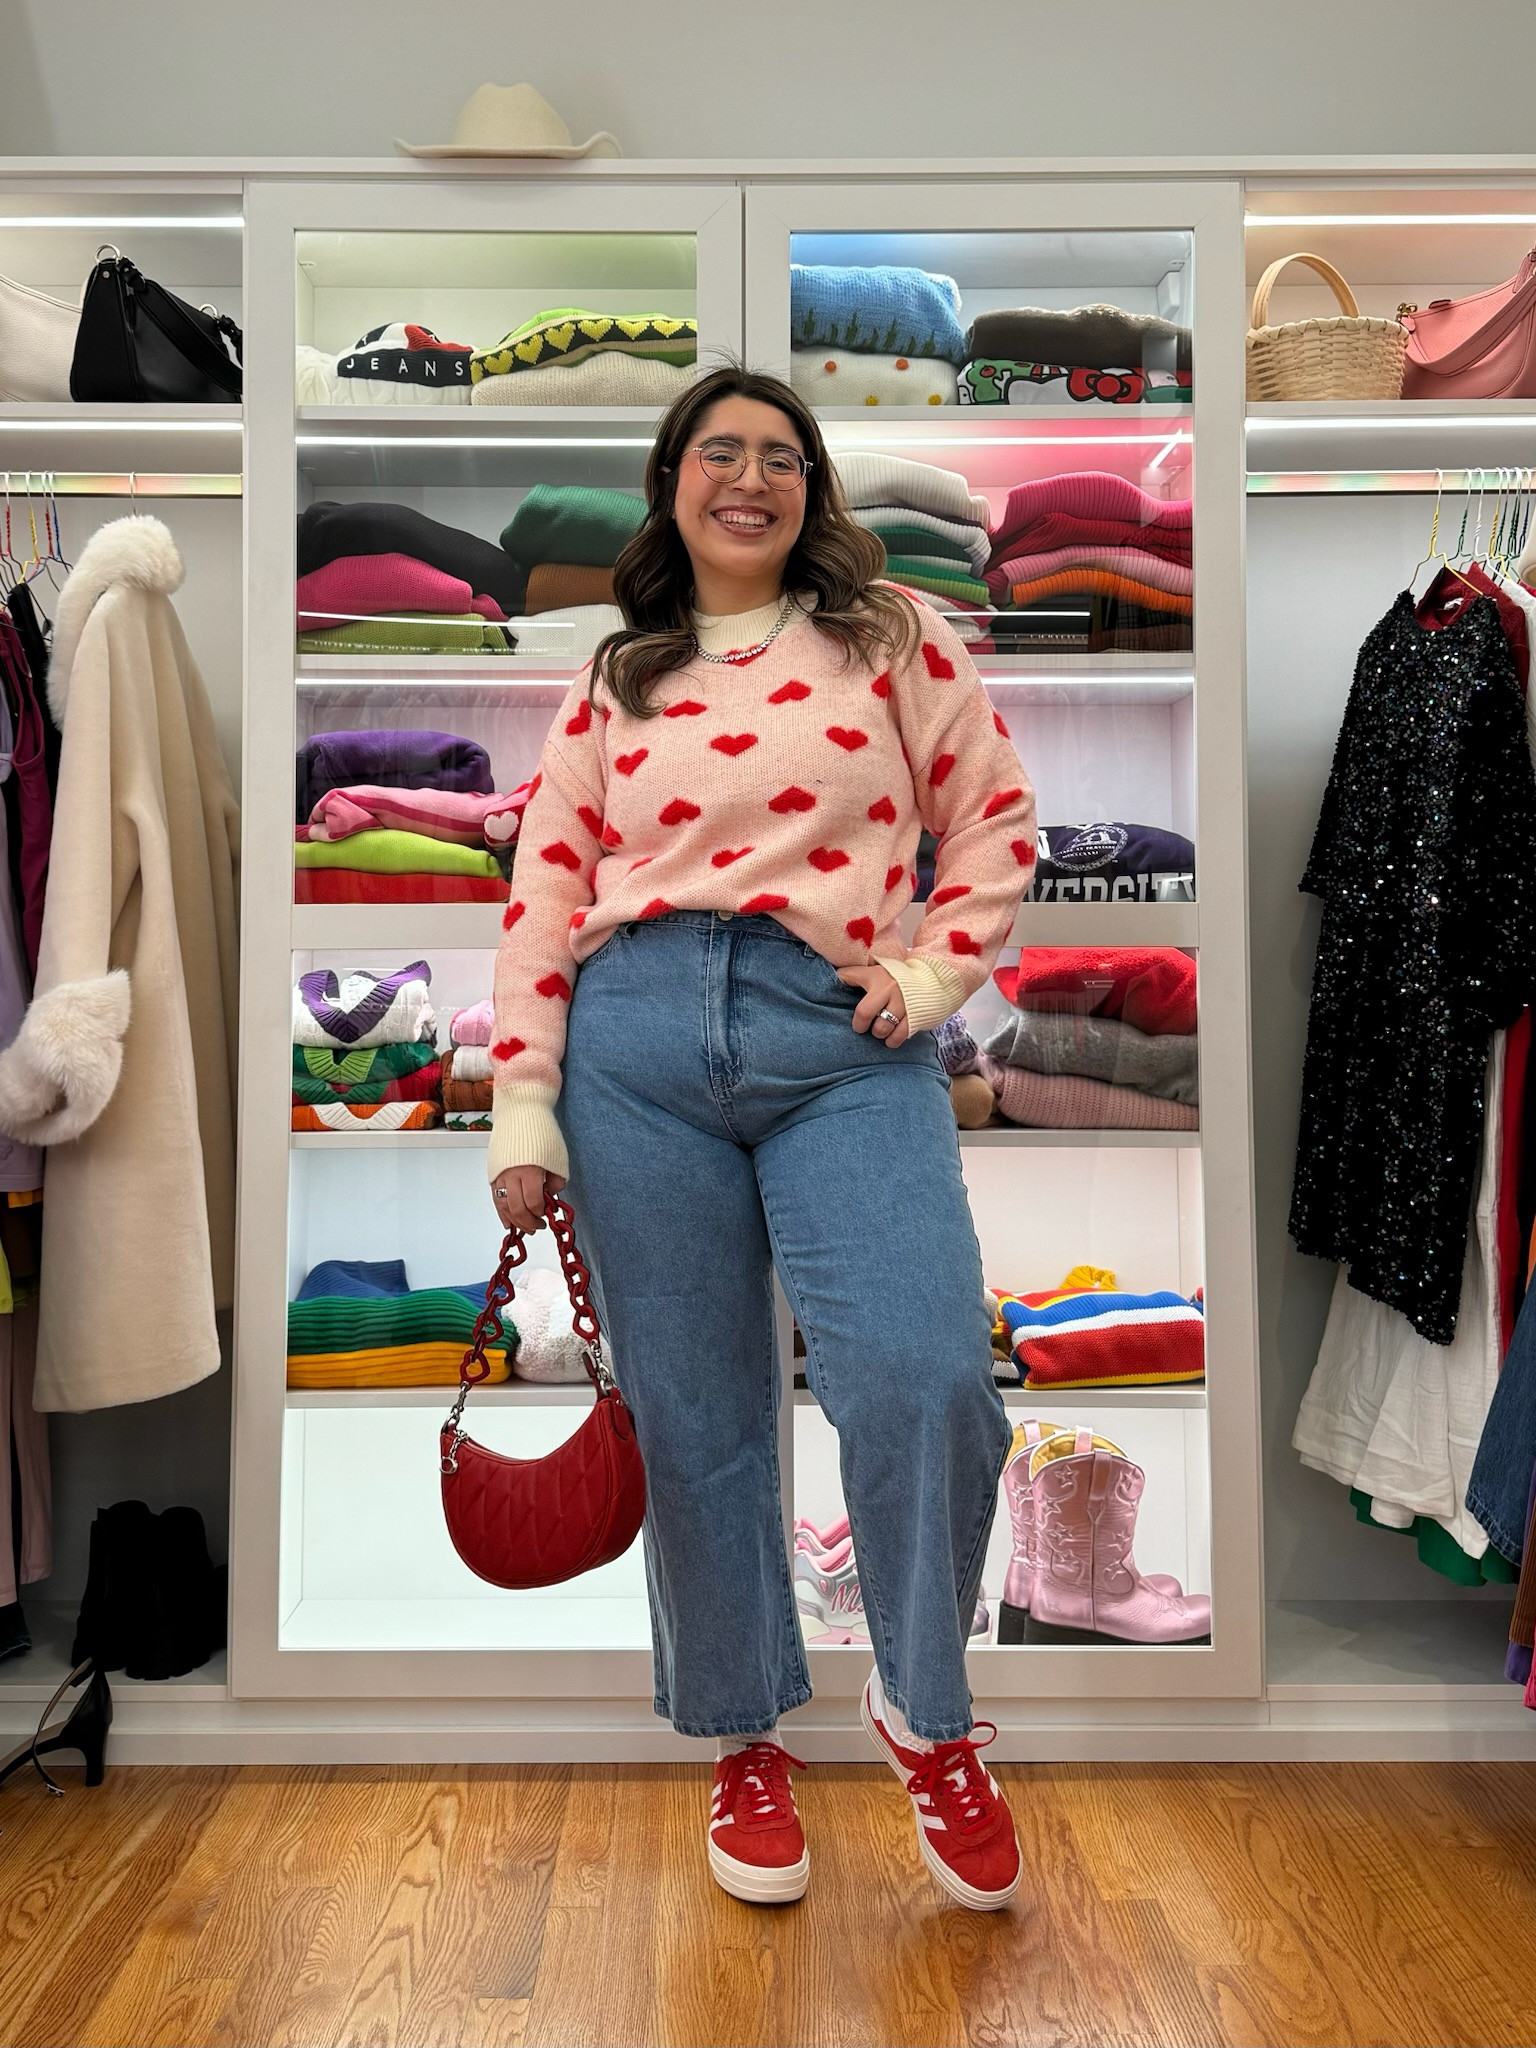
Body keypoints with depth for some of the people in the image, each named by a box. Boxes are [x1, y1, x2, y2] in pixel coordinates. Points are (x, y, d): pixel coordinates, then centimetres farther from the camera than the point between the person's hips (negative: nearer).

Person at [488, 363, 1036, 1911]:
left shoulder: (892, 638, 11)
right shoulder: (613, 682, 14)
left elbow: (995, 825, 13)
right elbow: (545, 894, 9)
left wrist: (929, 977, -2)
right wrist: (523, 1113, 4)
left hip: (845, 1047, -1)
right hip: (639, 1049, 2)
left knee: (924, 1382, -15)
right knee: (690, 1420, 7)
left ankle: (925, 1717, 15)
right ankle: (745, 1737, 29)